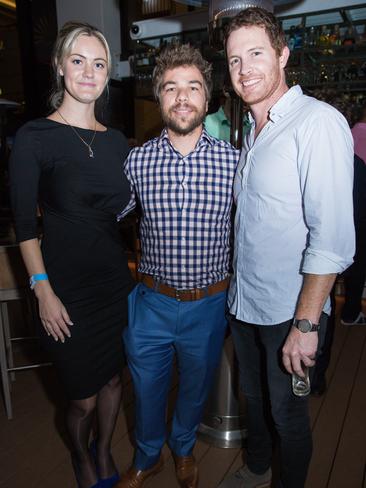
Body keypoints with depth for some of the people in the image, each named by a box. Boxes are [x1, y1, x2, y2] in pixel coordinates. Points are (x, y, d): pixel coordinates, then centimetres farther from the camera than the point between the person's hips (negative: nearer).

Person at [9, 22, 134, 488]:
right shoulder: (35, 137, -7)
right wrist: (43, 292, -12)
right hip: (68, 289, -4)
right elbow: (25, 224, -8)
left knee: (113, 379, 19)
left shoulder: (116, 141, 7)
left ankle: (104, 450, 49)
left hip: (117, 281, 5)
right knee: (83, 397, 10)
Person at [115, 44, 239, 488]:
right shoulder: (137, 161, -6)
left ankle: (183, 448, 56)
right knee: (146, 388, 20)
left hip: (209, 304, 0)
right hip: (151, 301, 1)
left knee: (196, 387, 23)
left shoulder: (232, 160, -8)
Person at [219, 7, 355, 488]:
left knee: (286, 411, 14)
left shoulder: (319, 123, -17)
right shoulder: (252, 130, 10)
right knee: (254, 395, 25)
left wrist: (305, 323, -22)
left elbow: (333, 237, -22)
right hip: (243, 302, 8)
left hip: (290, 310, -7)